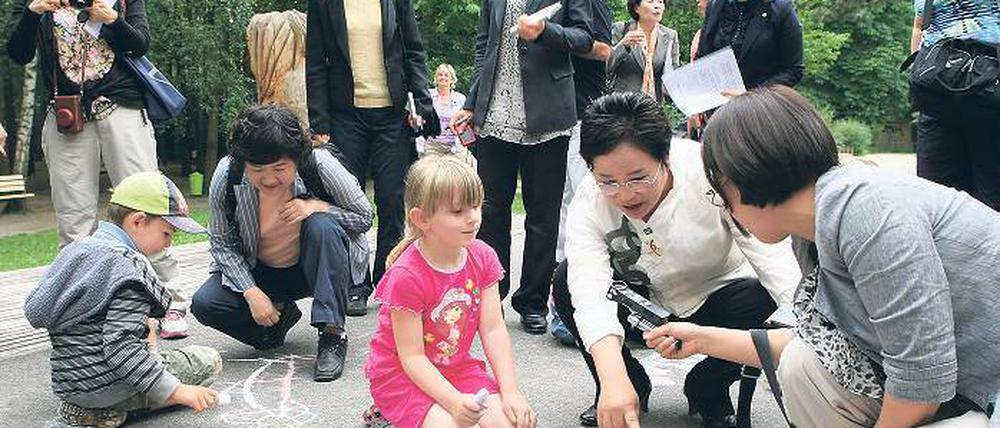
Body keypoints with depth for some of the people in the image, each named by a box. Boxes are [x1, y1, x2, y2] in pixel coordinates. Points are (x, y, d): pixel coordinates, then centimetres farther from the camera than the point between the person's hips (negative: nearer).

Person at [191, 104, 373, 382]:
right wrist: (252, 293, -21)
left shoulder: (319, 164, -24)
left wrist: (318, 206, -29)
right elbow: (222, 244, -9)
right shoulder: (226, 176, -20)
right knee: (204, 304, -22)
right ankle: (280, 316, 6)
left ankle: (332, 335, -26)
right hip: (259, 273, 2)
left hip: (313, 265, -2)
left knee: (322, 226, -34)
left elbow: (364, 217, -12)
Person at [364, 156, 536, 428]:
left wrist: (510, 392, -14)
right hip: (401, 375, -5)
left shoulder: (483, 257, -6)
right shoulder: (407, 275, -25)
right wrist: (455, 402, -31)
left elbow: (493, 330, -6)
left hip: (457, 367, 6)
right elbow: (412, 357, -21)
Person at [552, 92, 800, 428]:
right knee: (566, 283, -23)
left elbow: (774, 256, -31)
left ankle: (708, 394, -1)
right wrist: (614, 378, -52)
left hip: (715, 299, -1)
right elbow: (590, 292, -37)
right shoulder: (587, 204, -24)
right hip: (646, 305, 1)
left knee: (761, 302, -32)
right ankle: (633, 385, 0)